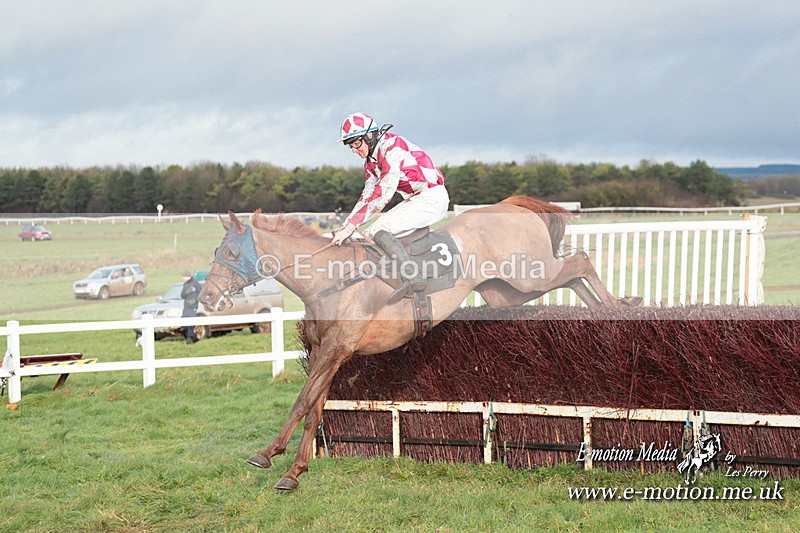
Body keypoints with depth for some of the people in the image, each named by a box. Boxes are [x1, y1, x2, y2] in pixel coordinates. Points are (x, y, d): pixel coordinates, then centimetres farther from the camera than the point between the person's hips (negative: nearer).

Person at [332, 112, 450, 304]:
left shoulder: (392, 147, -18)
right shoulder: (370, 162, 13)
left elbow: (382, 196, -23)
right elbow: (367, 196, 14)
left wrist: (351, 225, -23)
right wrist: (346, 226, 1)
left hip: (432, 197, -10)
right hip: (413, 200, 10)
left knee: (378, 230, -21)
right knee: (369, 235, 10)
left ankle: (412, 277, -36)